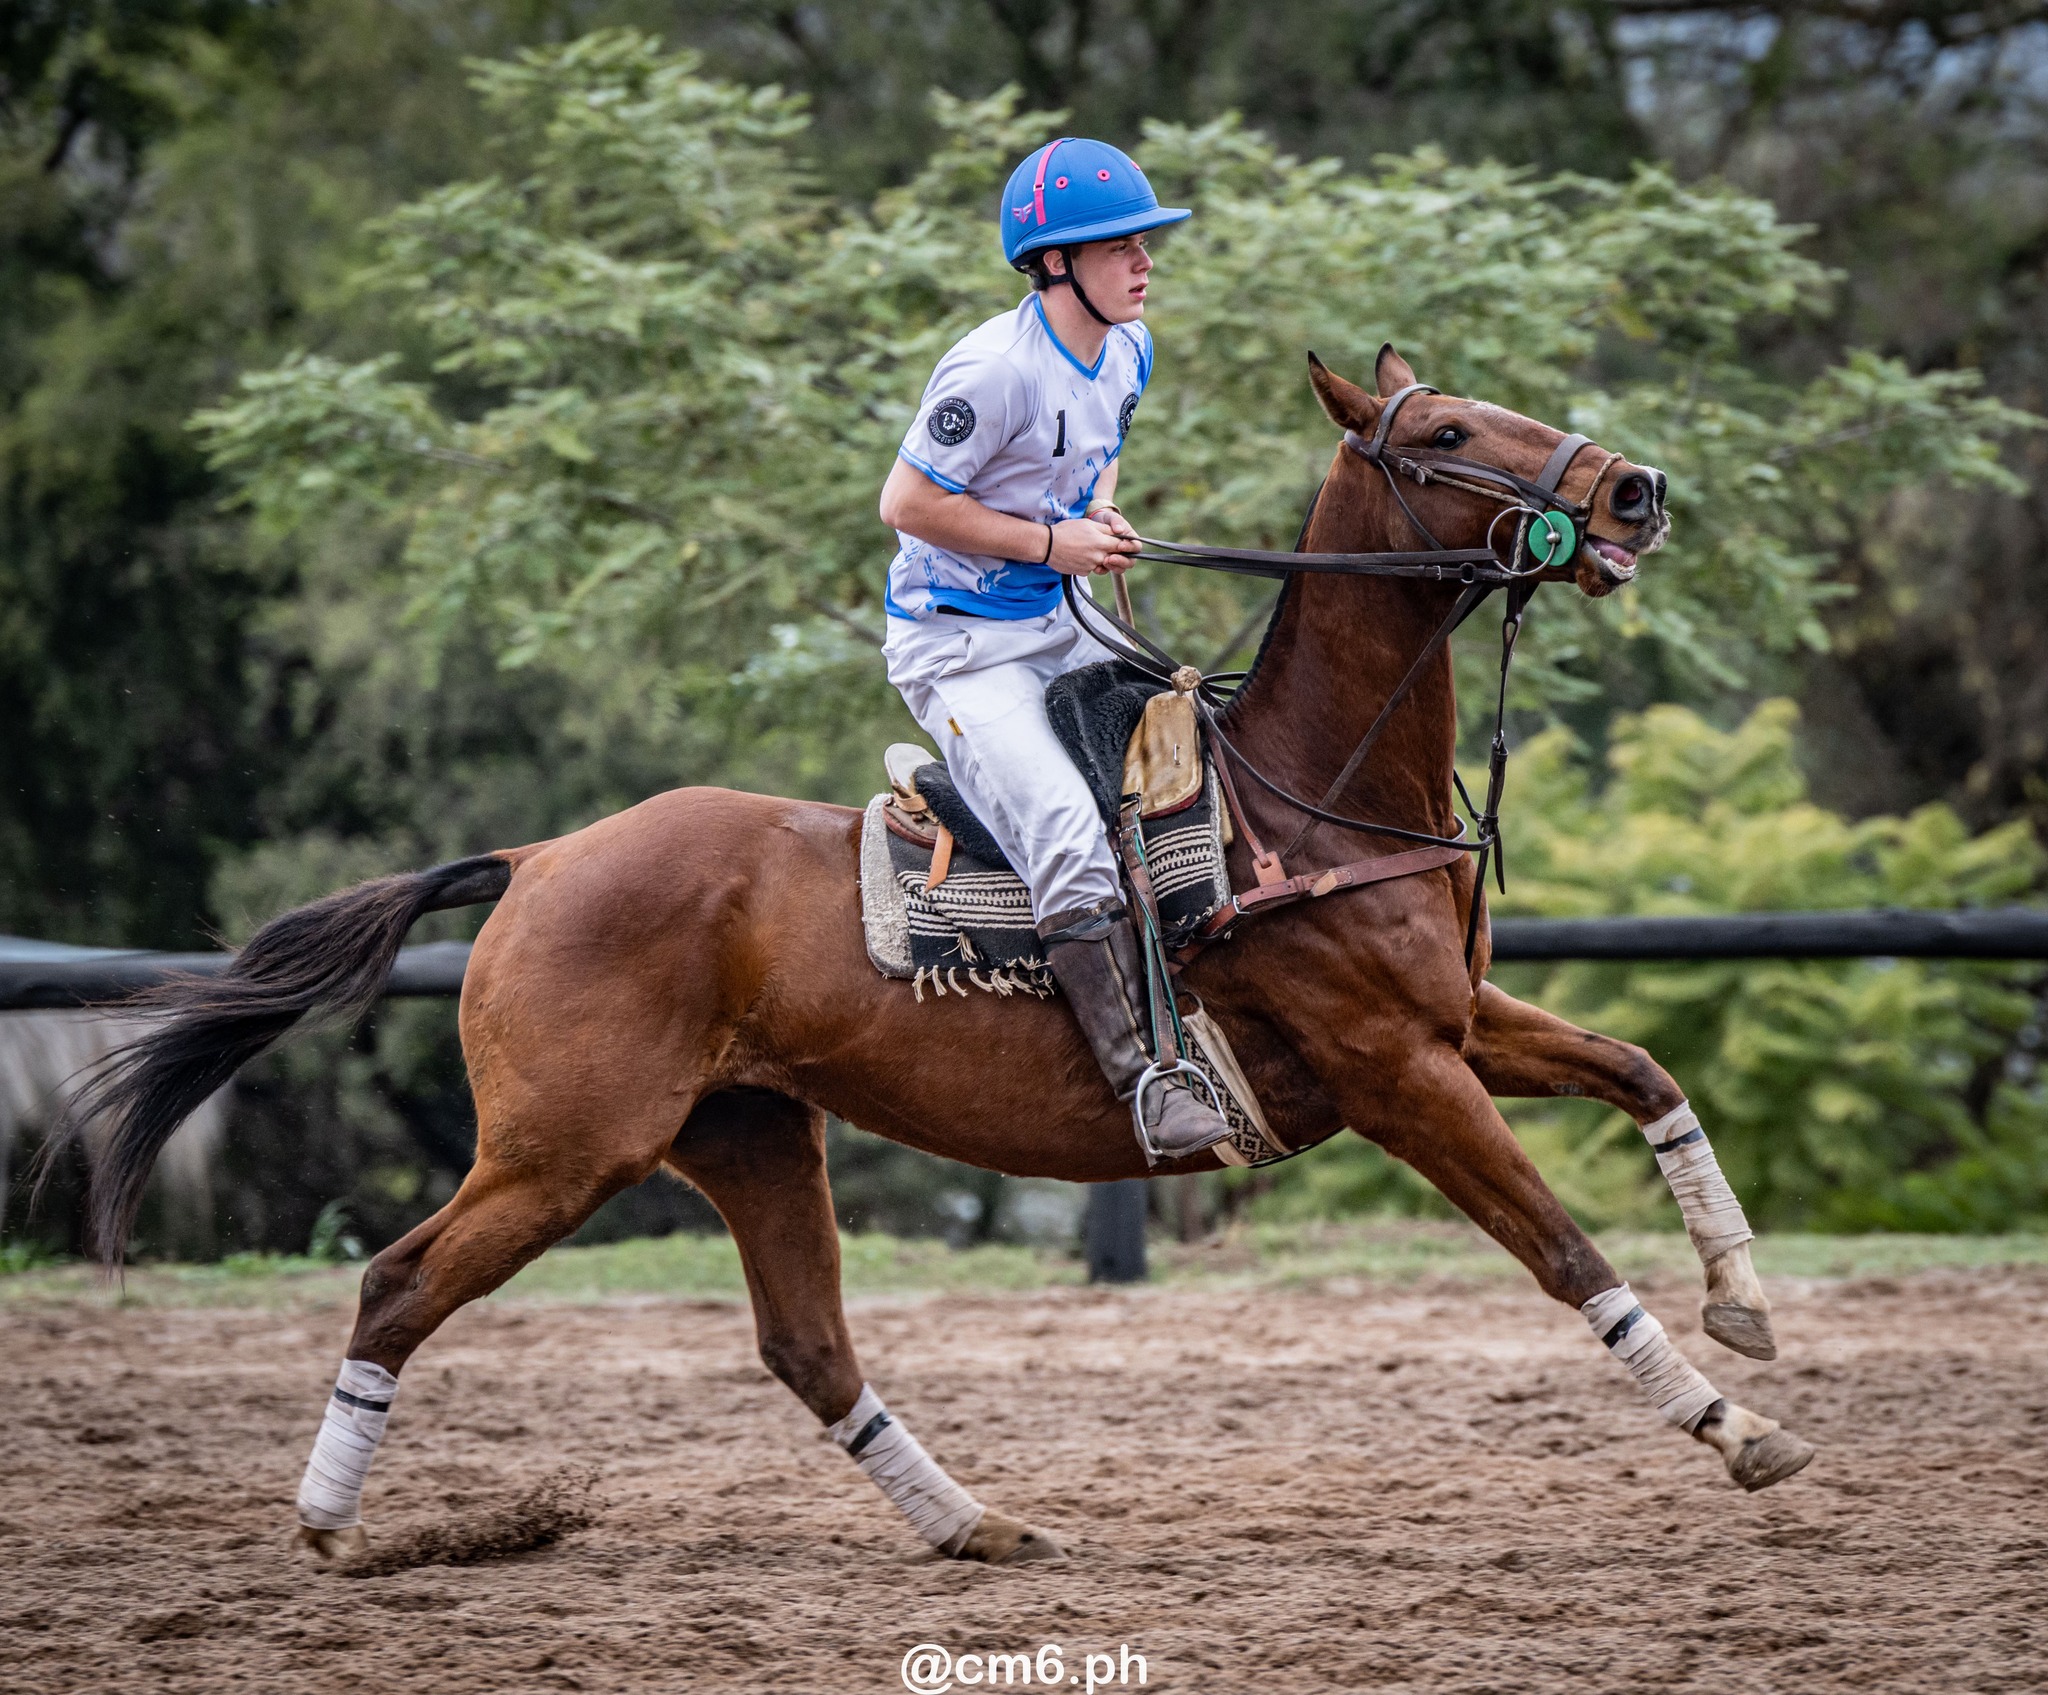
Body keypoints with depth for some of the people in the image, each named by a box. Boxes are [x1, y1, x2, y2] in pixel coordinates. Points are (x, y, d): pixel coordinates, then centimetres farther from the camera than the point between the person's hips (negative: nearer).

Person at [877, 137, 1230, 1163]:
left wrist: (1104, 514, 1)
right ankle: (1143, 1082, -22)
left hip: (1066, 631, 9)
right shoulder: (997, 368, -22)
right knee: (1068, 836, -25)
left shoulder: (1126, 351, 5)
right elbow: (907, 503, -19)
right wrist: (1050, 542, -18)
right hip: (959, 648, -9)